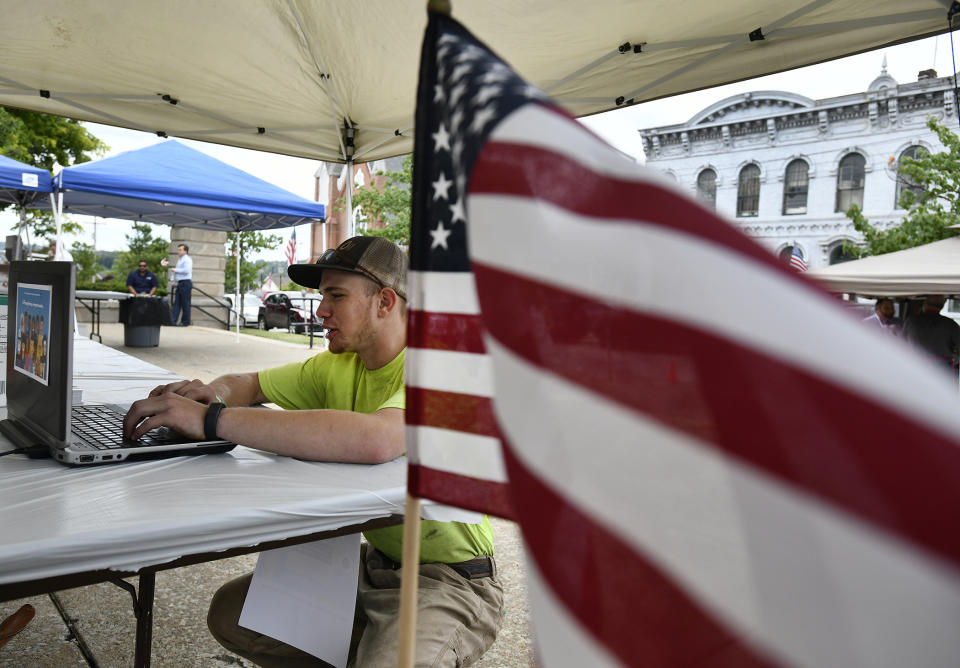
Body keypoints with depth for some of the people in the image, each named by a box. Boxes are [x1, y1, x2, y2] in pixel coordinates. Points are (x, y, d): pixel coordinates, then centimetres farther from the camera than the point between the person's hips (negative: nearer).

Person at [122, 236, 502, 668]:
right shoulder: (339, 367, 3)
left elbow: (373, 440, -42)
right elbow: (249, 384, 15)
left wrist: (211, 419, -38)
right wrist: (213, 393, -11)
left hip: (451, 579, -7)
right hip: (373, 562, 8)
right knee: (230, 613, 4)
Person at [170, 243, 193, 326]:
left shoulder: (187, 259, -7)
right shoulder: (180, 260, 21)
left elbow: (186, 270, -21)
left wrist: (175, 270, -12)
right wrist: (175, 283, 24)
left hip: (185, 283, -9)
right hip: (179, 284, 9)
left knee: (185, 303, -4)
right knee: (177, 303, 4)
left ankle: (185, 322, 1)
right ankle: (173, 321, 2)